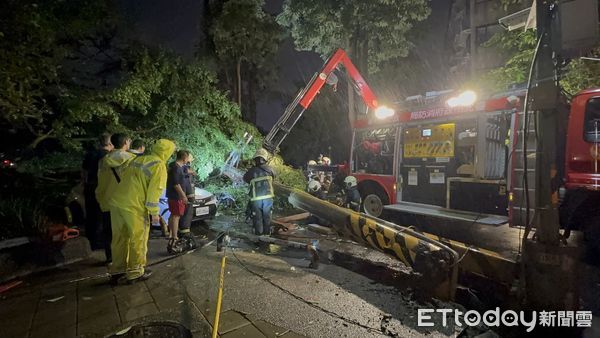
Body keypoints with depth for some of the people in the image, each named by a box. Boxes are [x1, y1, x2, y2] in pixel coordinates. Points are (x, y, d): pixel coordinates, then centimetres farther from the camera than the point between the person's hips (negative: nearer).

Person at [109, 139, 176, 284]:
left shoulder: (137, 160, 17)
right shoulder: (159, 166, -6)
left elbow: (127, 181, 21)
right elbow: (154, 191, -13)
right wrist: (155, 213, -6)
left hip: (117, 202, 8)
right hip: (134, 207, -7)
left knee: (119, 239, 17)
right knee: (138, 241, 8)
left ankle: (117, 272, 28)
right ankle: (135, 273, 19)